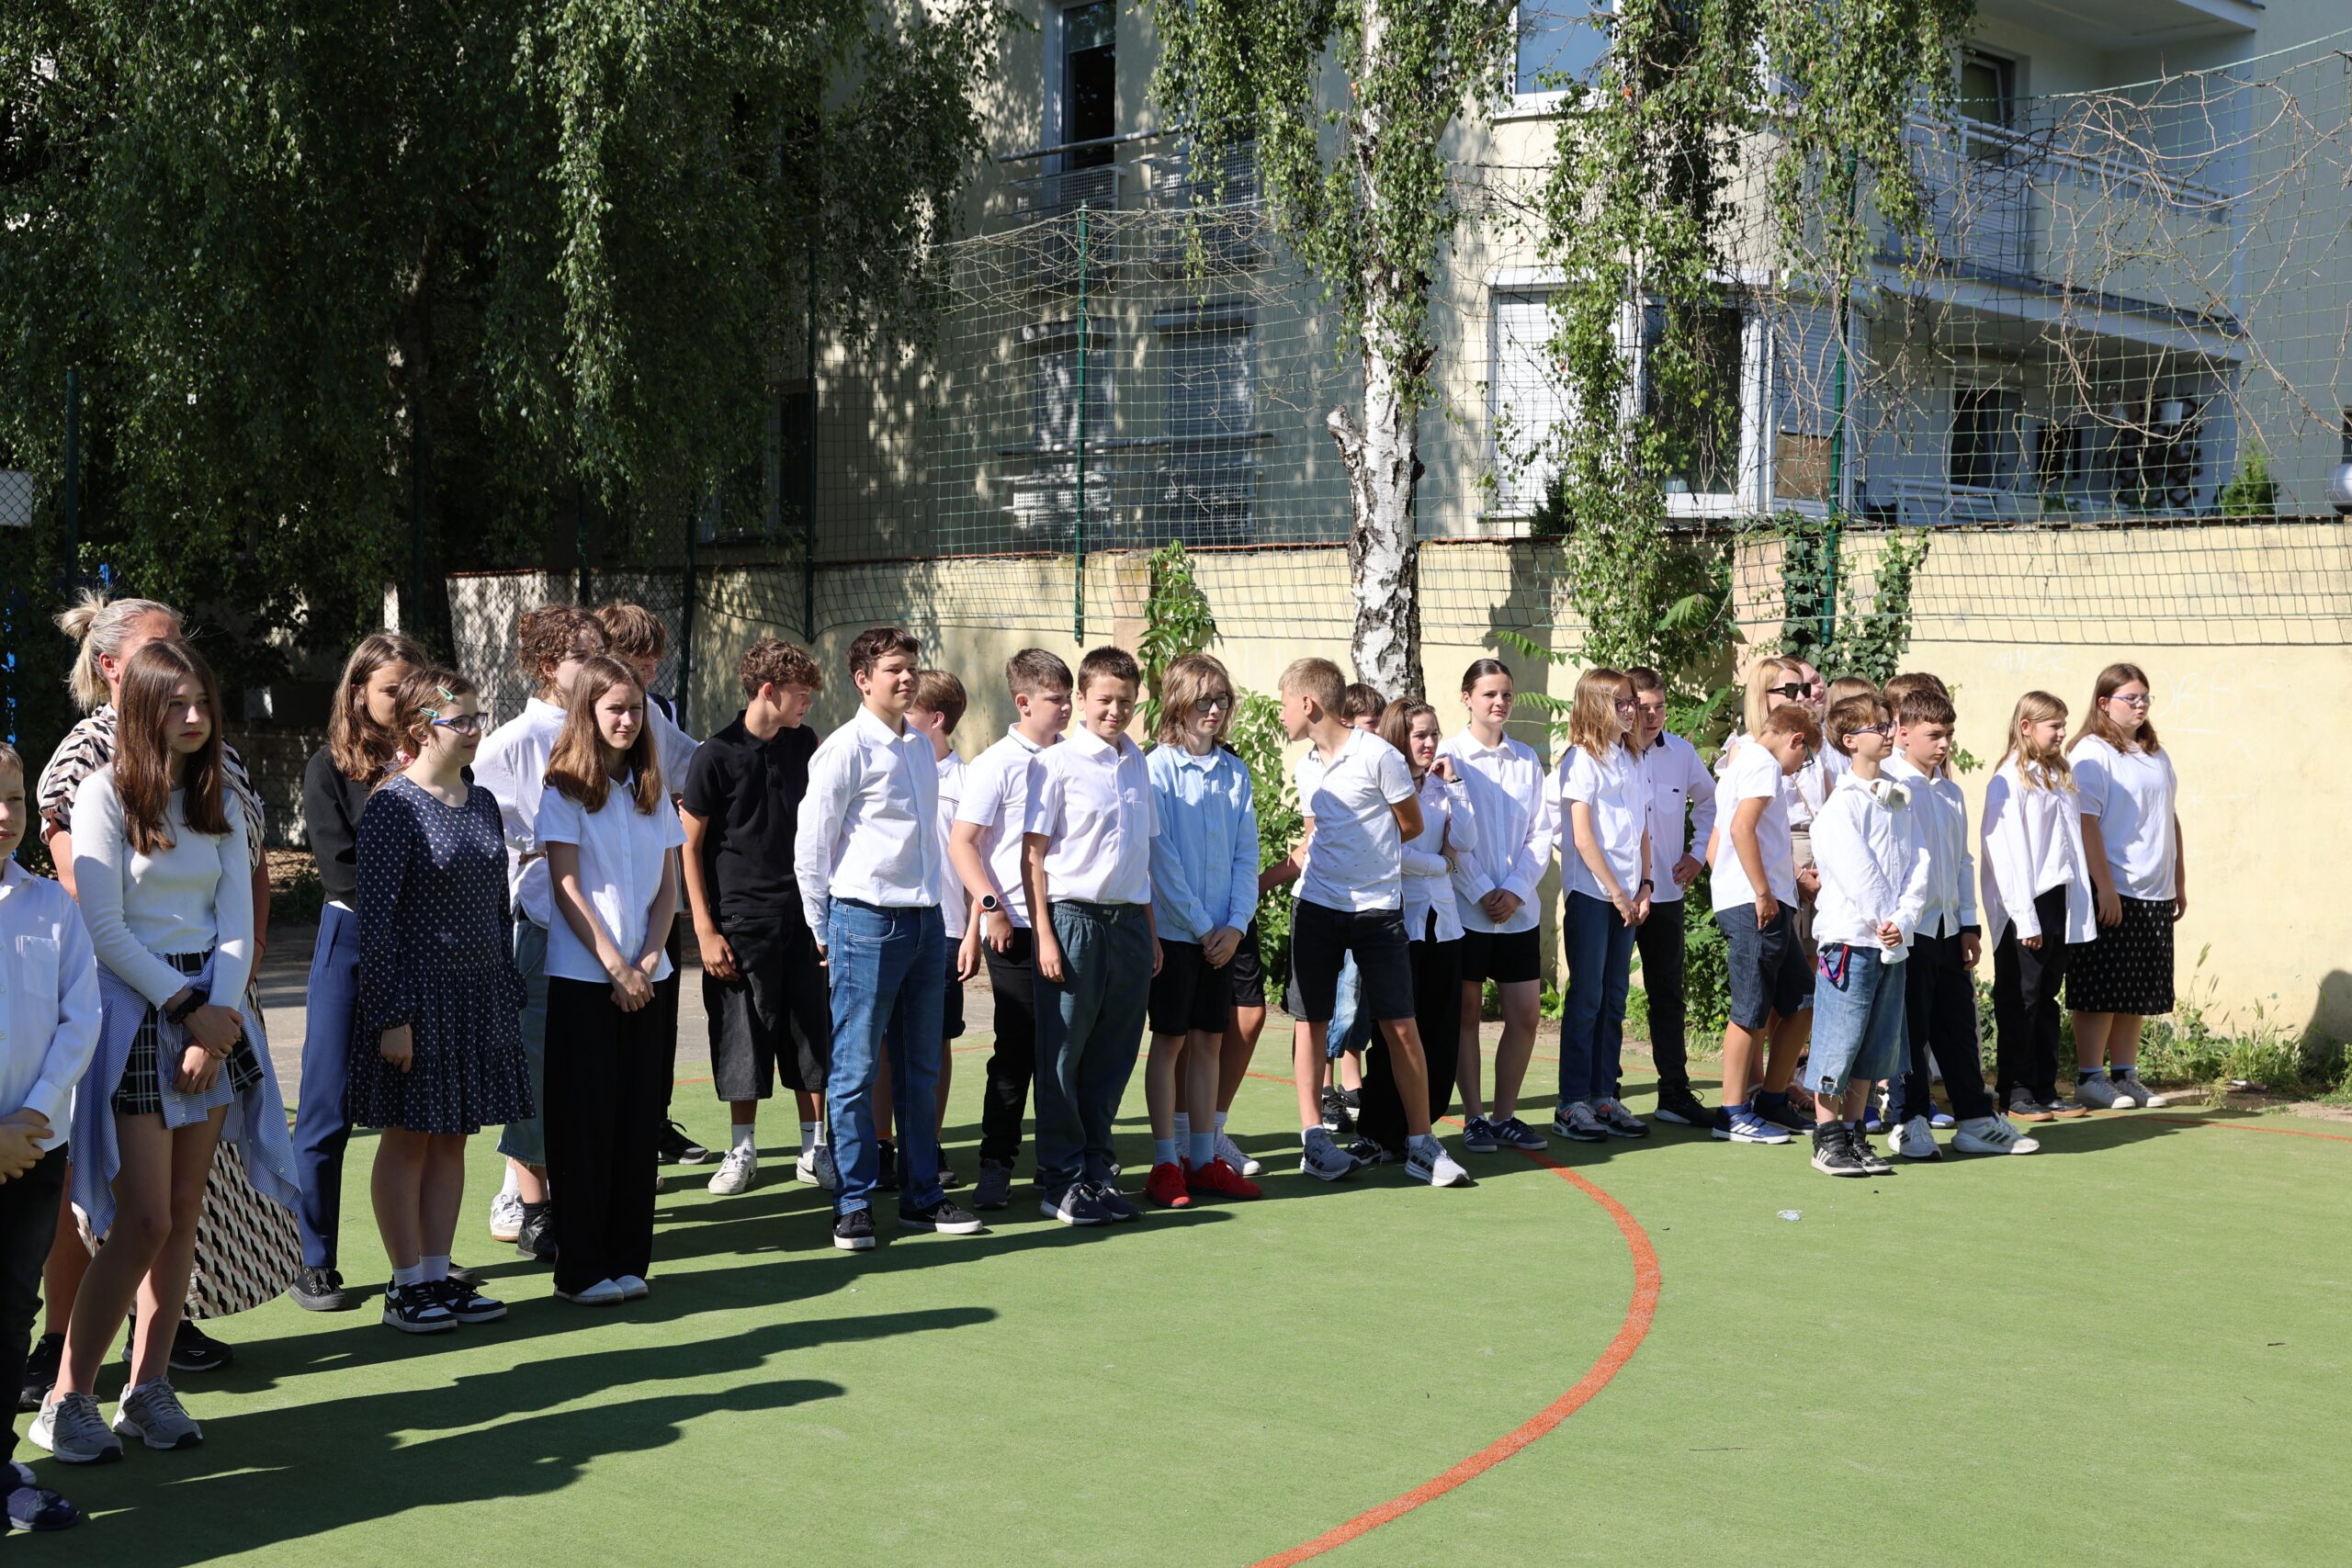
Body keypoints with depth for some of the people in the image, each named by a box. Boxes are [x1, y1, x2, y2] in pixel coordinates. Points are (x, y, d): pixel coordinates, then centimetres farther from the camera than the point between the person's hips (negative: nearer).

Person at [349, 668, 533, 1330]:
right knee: (407, 1140, 3)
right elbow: (376, 917, -13)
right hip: (418, 992, -7)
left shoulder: (481, 802, 10)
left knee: (452, 1138, 11)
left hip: (478, 992, 7)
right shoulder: (394, 805, -11)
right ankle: (407, 1286, 10)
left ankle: (439, 1274, 19)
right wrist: (391, 1015, -16)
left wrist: (508, 995, 12)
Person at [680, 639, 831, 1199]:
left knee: (810, 1032, 7)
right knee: (743, 1038, 4)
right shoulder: (717, 755, -9)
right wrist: (705, 931, -10)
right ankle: (742, 1151, 18)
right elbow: (689, 844, -6)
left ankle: (814, 1149, 18)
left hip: (801, 914, 4)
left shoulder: (804, 744, 5)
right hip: (741, 918, -4)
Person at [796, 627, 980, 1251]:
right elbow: (810, 841, -6)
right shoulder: (848, 748, -8)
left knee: (919, 1068, 12)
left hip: (924, 919, 7)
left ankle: (922, 1197, 20)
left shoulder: (920, 747, 14)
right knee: (856, 1068, -1)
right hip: (866, 920, -7)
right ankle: (853, 1205, 5)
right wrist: (823, 925, -2)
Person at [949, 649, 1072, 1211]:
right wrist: (991, 906, -15)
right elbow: (961, 843, -8)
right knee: (1016, 1052, -2)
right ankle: (996, 1166, 6)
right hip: (1016, 930, -5)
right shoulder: (997, 765, -6)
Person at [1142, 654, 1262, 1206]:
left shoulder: (1235, 772, 8)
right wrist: (1200, 925, -11)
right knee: (1171, 1040, 1)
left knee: (1209, 1041, 8)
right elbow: (1161, 857, -11)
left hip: (1222, 932, 5)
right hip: (1174, 929, -5)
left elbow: (1246, 853, 7)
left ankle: (1204, 1158, 15)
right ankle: (1166, 1163, 7)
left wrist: (1236, 924, -5)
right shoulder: (1157, 768, -7)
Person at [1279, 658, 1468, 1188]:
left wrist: (1368, 851, 5)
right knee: (1311, 1020, 5)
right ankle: (1312, 1137, 13)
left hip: (1378, 908, -5)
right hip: (1316, 906, 5)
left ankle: (1421, 1144, 5)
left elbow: (1412, 825, -1)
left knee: (1401, 1026, -3)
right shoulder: (1306, 767, 10)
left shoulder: (1378, 756, -10)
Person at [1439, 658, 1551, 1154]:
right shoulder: (1449, 755, -3)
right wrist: (1481, 892, -12)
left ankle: (1505, 1116, 14)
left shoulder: (1526, 758, 10)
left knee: (1525, 1014, 3)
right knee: (1467, 1012, 3)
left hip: (1519, 907, 4)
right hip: (1464, 907, -4)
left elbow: (1541, 833, 6)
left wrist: (1515, 890, -7)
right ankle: (1474, 1118, 11)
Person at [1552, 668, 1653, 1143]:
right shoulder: (1583, 760, -7)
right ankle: (1572, 1105, 0)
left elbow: (1642, 831, 14)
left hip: (1627, 895, 7)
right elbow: (1583, 839, -11)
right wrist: (1617, 894, -10)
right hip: (1591, 893, -7)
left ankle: (1604, 1098, 14)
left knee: (1614, 999, 8)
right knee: (1586, 998, -4)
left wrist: (1643, 887, 2)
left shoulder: (1630, 760, 14)